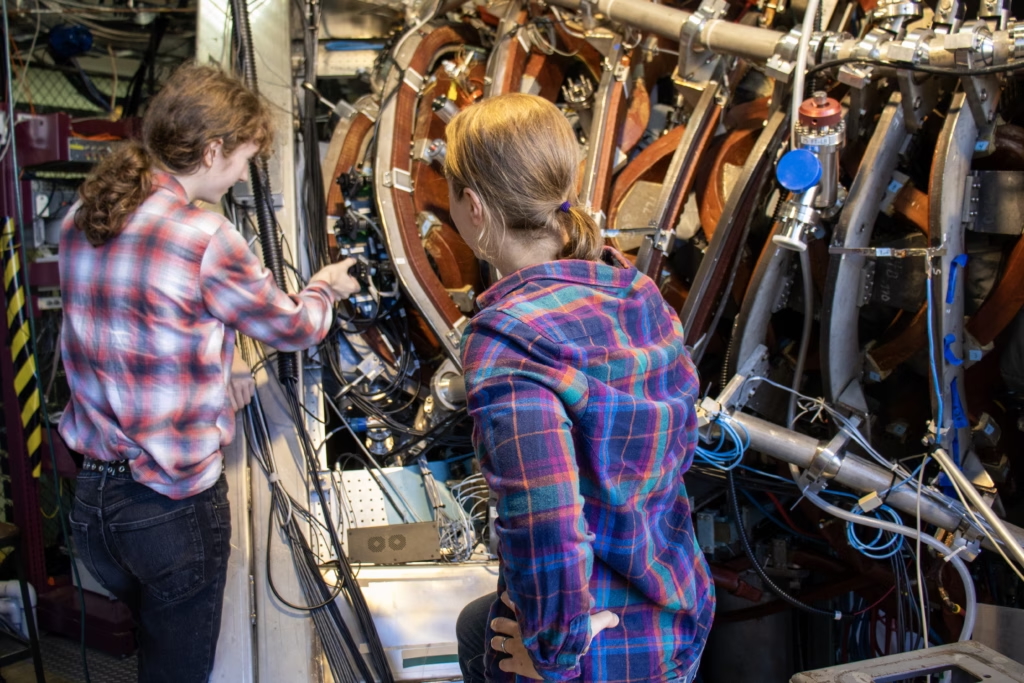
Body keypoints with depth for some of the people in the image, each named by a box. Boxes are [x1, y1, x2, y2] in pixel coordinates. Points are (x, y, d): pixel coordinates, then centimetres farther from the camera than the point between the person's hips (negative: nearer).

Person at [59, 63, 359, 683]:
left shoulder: (81, 222, 1)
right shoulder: (206, 239, -21)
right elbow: (292, 328, -5)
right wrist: (326, 288, 15)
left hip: (91, 495, 7)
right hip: (173, 510, -7)